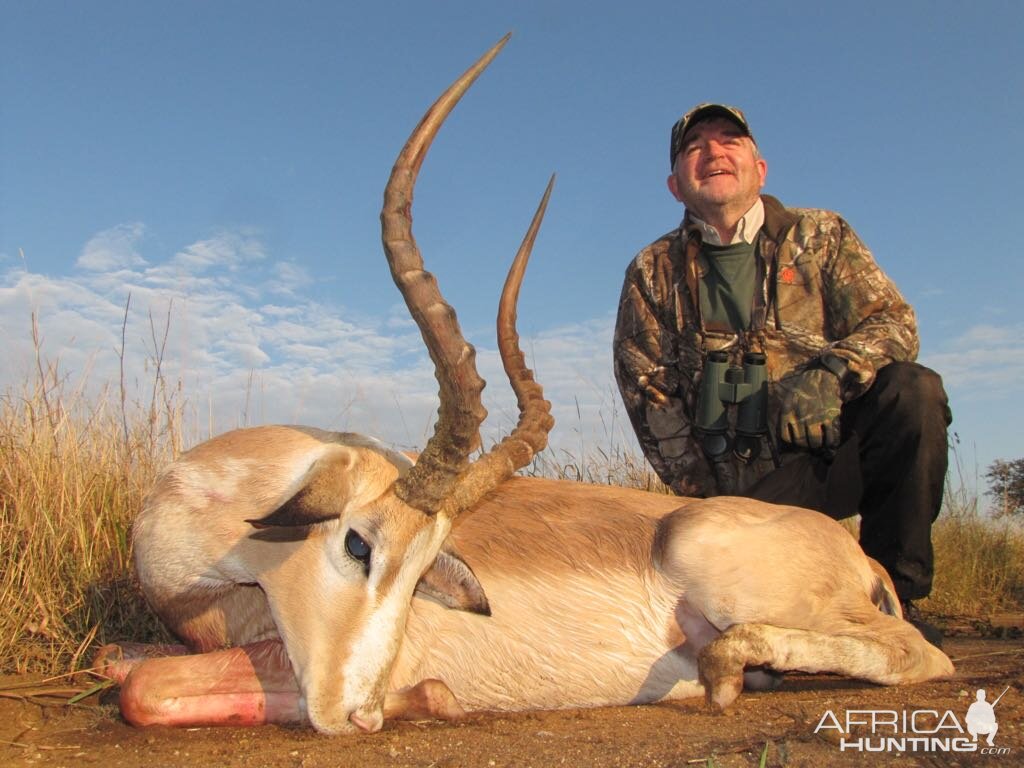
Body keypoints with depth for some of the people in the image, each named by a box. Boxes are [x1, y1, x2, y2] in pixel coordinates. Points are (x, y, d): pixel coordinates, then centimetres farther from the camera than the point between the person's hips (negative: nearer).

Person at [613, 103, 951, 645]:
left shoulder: (820, 235, 7)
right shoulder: (653, 273, 7)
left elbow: (893, 322, -2)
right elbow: (647, 390, 2)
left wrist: (828, 372, -25)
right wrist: (703, 493, -7)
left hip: (833, 450, 1)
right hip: (743, 482, -1)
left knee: (912, 390, -27)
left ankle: (893, 592, -12)